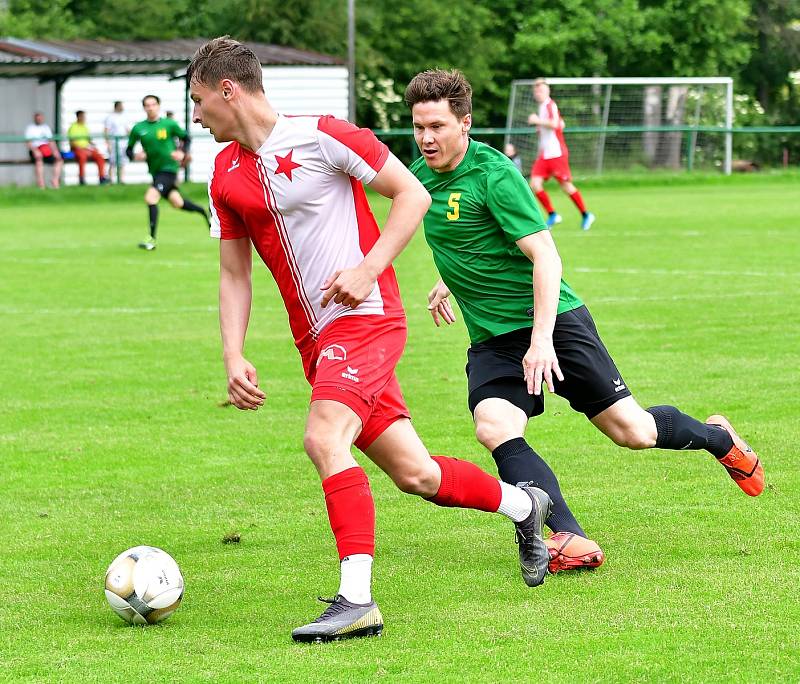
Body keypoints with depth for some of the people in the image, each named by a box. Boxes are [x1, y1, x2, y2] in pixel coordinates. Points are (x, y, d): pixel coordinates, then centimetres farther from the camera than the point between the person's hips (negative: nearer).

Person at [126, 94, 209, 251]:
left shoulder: (169, 124, -6)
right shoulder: (138, 128, 3)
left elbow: (186, 138, 7)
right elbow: (129, 149, 10)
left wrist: (182, 153, -11)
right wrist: (134, 156, -12)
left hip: (169, 168, -6)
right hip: (155, 171, 6)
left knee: (150, 197, -22)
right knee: (177, 202, 13)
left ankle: (152, 239, -17)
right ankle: (203, 212, 41)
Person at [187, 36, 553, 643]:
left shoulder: (320, 136, -11)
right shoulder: (226, 176, 9)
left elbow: (413, 194, -7)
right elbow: (234, 274, 15)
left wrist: (367, 270, -17)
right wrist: (234, 356, 1)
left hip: (365, 317, -7)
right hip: (316, 339, 7)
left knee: (323, 438, -28)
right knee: (414, 474, 8)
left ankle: (357, 599, -30)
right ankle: (523, 505, 34)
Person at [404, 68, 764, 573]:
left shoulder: (494, 174, -18)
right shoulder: (421, 174, 5)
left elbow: (545, 257, -21)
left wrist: (541, 339, -29)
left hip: (553, 321, -6)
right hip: (491, 338, 6)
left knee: (631, 431, 0)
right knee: (495, 429, -24)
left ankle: (717, 437, 31)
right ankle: (569, 538, -28)